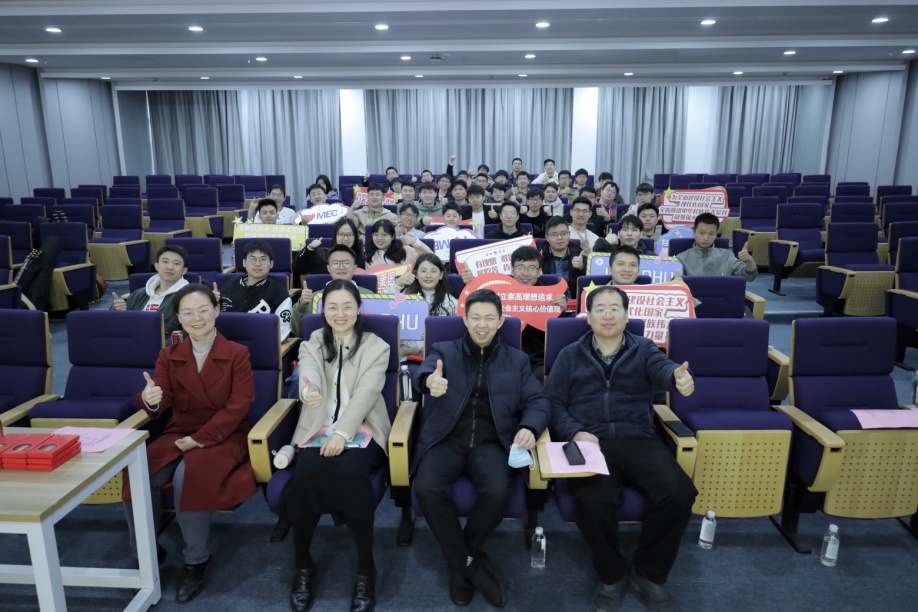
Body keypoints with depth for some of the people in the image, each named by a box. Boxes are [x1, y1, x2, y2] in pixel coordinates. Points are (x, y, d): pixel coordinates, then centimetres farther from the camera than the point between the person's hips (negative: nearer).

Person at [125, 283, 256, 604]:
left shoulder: (237, 353, -3)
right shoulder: (168, 355, 7)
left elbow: (238, 406, -10)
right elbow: (162, 403, -3)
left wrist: (198, 439, -17)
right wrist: (150, 401, -29)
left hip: (222, 437, -4)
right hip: (177, 434, 4)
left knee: (188, 476, -31)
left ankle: (196, 560, -10)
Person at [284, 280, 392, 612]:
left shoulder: (376, 347, 5)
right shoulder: (312, 344, 10)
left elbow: (366, 393, -9)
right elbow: (309, 375, -14)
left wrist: (342, 433, -24)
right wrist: (310, 391, -40)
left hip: (360, 430, -1)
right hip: (318, 429, 2)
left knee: (349, 472, -34)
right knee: (308, 474, -30)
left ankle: (366, 569, -16)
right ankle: (302, 566, -7)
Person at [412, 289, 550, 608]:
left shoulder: (517, 360, 17)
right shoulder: (443, 351, 12)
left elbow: (537, 401, 8)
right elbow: (424, 370, -11)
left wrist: (529, 428, -17)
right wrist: (430, 380, -38)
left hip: (490, 441, 1)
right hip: (446, 438, 0)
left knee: (497, 492, -29)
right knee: (427, 488, -29)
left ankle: (461, 560, 1)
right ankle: (468, 562, -5)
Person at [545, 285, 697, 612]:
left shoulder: (644, 349, 14)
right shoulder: (570, 355, 15)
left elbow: (662, 370, -10)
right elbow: (553, 402, 8)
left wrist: (679, 377, -36)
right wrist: (575, 432, -13)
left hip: (638, 440, 2)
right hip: (589, 442, -1)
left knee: (679, 492, -25)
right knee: (593, 500, -31)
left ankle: (648, 573, 3)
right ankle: (612, 574, 2)